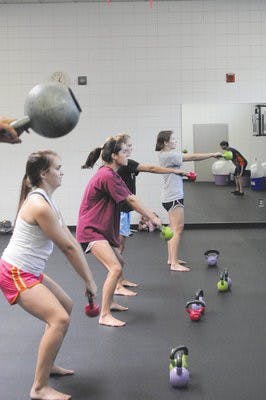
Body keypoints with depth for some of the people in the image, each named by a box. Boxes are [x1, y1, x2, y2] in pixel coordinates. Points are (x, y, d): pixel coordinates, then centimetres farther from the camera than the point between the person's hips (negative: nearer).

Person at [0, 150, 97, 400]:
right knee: (59, 319, -20)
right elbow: (68, 248, -17)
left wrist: (87, 277, 7)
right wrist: (89, 281, -9)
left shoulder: (46, 201, 10)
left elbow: (70, 241, 8)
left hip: (30, 272, 11)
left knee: (65, 306, 22)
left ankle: (47, 364, 34)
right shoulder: (39, 206, -22)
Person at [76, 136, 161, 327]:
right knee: (115, 268, -20)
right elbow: (131, 200, -15)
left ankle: (109, 302, 36)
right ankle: (104, 315, -16)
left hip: (102, 229, 11)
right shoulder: (107, 176, -20)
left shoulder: (112, 175, 12)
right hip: (91, 230, -11)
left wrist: (150, 215, 6)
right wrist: (152, 217, -7)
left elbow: (131, 198, 11)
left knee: (119, 262, 23)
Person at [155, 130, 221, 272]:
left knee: (173, 228, 15)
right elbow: (192, 157, -18)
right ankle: (174, 264, -7)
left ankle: (171, 259, 23)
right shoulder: (168, 155, -18)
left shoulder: (166, 155, 13)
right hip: (173, 197, -11)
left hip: (170, 196, 11)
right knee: (178, 228, -9)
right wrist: (213, 155, -13)